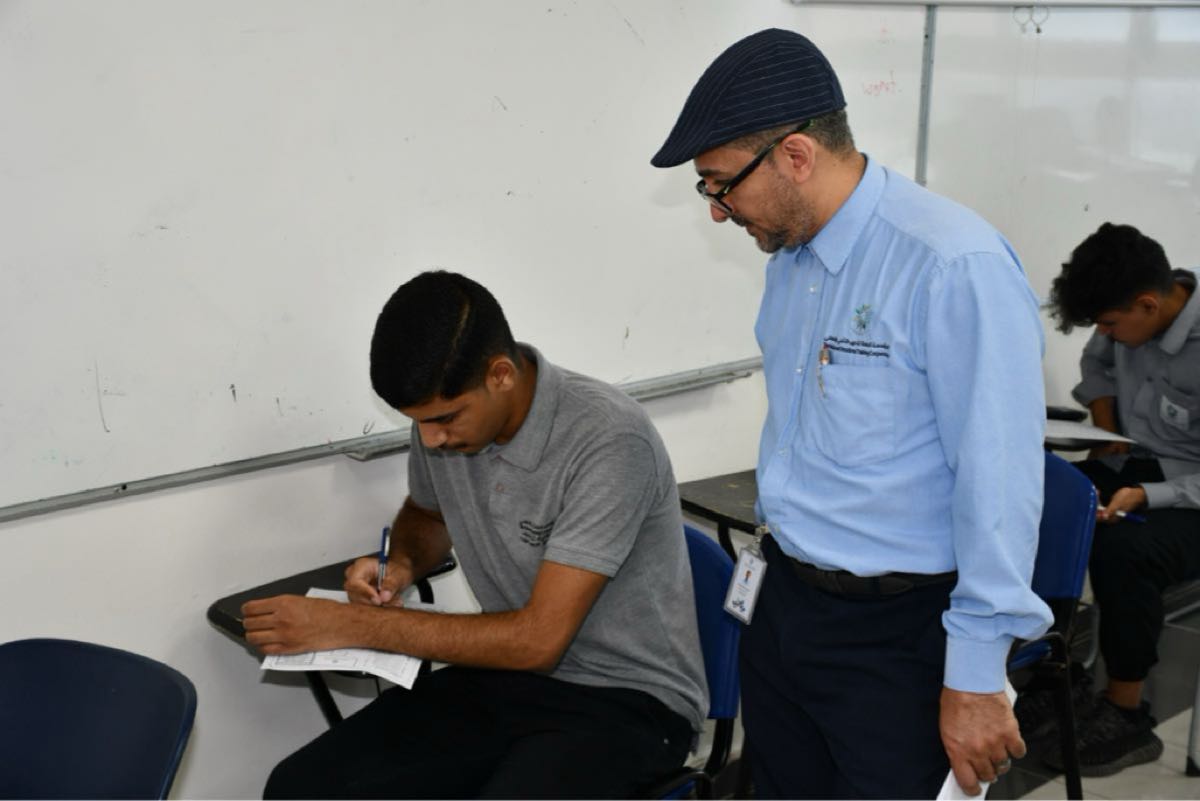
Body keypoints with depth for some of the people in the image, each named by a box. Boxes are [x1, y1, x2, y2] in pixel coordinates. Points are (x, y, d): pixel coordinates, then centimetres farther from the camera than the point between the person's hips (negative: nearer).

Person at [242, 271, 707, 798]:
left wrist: (350, 625, -22)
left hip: (626, 698, -6)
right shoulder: (443, 418, -4)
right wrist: (400, 566, -3)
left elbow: (538, 638, -25)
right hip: (509, 670, 6)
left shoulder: (608, 439, -25)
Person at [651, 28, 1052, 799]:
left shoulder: (956, 267, -23)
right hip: (784, 603, 7)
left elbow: (999, 483, -20)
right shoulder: (790, 252, 3)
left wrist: (976, 679, -15)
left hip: (895, 633, -7)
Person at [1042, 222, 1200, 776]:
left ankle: (1126, 716, -16)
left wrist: (1145, 497, -30)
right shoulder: (1134, 316, -4)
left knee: (1122, 548, -35)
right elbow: (1097, 363, 21)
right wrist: (1105, 423, 5)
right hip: (1132, 464, 7)